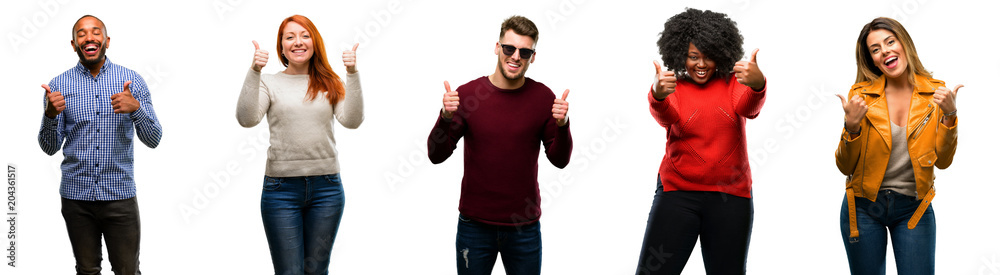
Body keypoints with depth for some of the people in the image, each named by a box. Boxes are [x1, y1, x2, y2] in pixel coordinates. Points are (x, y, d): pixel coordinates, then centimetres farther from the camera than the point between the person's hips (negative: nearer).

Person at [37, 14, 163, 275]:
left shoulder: (131, 80, -1)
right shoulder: (59, 85, 1)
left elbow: (153, 139, -4)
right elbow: (50, 147, 1)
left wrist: (136, 109, -23)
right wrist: (51, 114, -19)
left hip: (120, 194, -1)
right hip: (76, 195, 1)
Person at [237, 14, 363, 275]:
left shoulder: (330, 85, 9)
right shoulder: (269, 83, 4)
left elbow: (352, 121, -6)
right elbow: (247, 119, -12)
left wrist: (353, 74, -15)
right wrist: (254, 72, -20)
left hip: (326, 187, 2)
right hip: (281, 187, -2)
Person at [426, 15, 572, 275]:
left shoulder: (543, 97, -2)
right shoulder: (467, 94, -4)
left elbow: (560, 160, 0)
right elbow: (437, 155, -5)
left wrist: (562, 124, -18)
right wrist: (446, 117, -22)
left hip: (524, 227, 1)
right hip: (474, 225, 0)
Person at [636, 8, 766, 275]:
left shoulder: (733, 83, 4)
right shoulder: (672, 87, 3)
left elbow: (748, 107, -16)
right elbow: (667, 117, -17)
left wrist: (757, 85, -40)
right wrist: (658, 95, -42)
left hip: (731, 197, 1)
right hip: (677, 193, -1)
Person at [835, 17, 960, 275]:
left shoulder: (934, 92, -2)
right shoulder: (861, 94, -6)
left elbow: (943, 161, -5)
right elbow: (845, 167, -6)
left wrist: (950, 115, -18)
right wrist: (851, 127, -23)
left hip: (913, 208, 0)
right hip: (864, 206, 0)